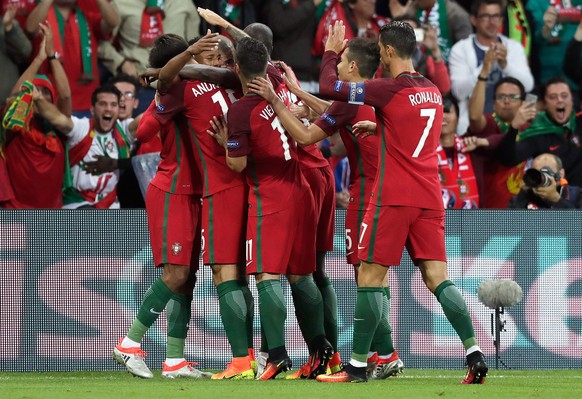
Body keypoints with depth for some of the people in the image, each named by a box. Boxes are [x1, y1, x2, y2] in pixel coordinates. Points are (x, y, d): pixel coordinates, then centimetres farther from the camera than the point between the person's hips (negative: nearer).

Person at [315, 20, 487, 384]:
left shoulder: (389, 90, -10)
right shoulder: (433, 91, 13)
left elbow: (328, 87, -8)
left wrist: (332, 52, 8)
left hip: (393, 199, -6)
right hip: (430, 199, 7)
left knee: (371, 277, 0)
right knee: (437, 276, 3)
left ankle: (358, 365, 2)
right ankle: (475, 355, -11)